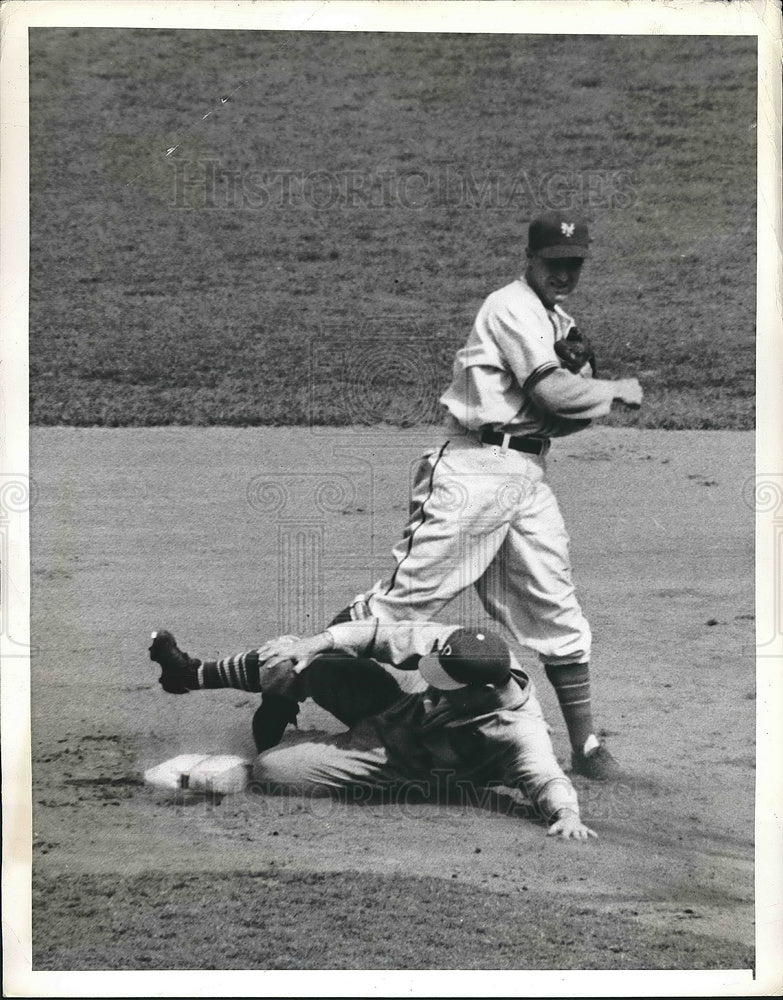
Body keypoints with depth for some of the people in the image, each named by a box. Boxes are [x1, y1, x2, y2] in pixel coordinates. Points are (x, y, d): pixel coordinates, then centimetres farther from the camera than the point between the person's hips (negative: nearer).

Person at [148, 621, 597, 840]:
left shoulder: (518, 731, -36)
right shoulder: (454, 646, -23)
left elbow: (546, 776, -46)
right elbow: (377, 636, -14)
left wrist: (566, 813, -67)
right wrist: (314, 643, -21)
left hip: (394, 766, -5)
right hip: (393, 709, 5)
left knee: (270, 769, -14)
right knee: (286, 662, -8)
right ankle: (193, 674, 25)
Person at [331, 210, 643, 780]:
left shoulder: (562, 326, 20)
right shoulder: (511, 308, -7)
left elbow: (558, 419, 17)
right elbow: (553, 394, -18)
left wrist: (584, 383, -3)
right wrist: (620, 390, -4)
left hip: (530, 476, 8)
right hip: (476, 470, -8)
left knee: (558, 610, 7)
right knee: (410, 596, -12)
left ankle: (586, 744, 12)